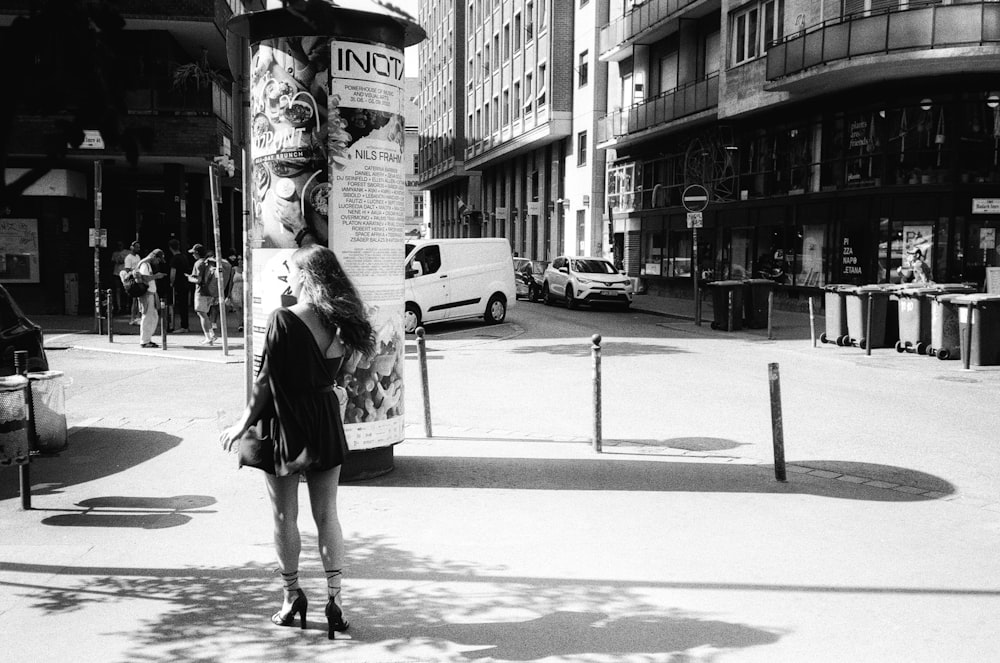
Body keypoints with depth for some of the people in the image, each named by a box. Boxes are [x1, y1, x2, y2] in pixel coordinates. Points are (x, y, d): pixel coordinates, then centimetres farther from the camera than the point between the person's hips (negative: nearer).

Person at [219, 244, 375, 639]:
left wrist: (243, 423, -4)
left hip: (285, 424, -5)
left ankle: (293, 598, 19)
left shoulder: (284, 321, -16)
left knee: (284, 516, 10)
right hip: (326, 424, 5)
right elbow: (332, 375, 3)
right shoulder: (342, 322, -1)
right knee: (327, 515, 11)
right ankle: (334, 599, 7)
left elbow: (266, 381, -13)